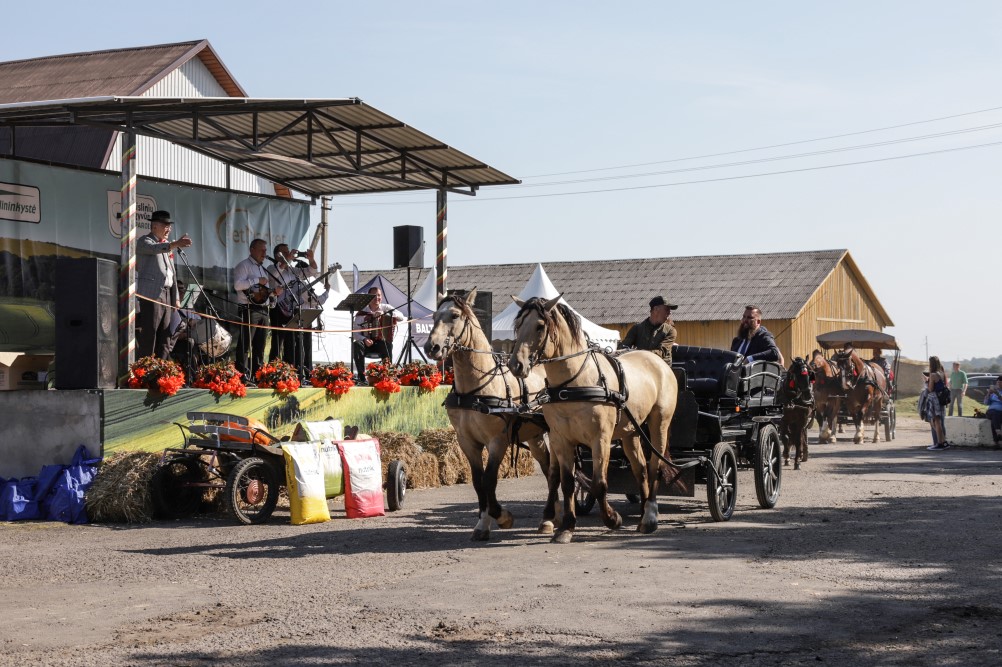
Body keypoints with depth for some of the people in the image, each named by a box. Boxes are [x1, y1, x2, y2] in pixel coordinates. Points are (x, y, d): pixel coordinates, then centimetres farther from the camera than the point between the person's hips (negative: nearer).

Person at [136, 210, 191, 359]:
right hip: (151, 295, -8)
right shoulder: (144, 241, 0)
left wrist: (176, 297, 17)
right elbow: (155, 248, -25)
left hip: (167, 295, 8)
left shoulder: (167, 246, 24)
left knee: (164, 336, 5)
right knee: (148, 335, -12)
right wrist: (175, 244, -42)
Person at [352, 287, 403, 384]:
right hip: (367, 343, 1)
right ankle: (361, 376, -27)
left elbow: (401, 317, -11)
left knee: (387, 345, -35)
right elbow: (355, 333, -1)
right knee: (357, 344, -32)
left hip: (382, 343, -1)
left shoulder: (386, 308, 3)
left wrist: (384, 314, -23)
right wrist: (364, 339, -23)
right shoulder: (362, 313, 1)